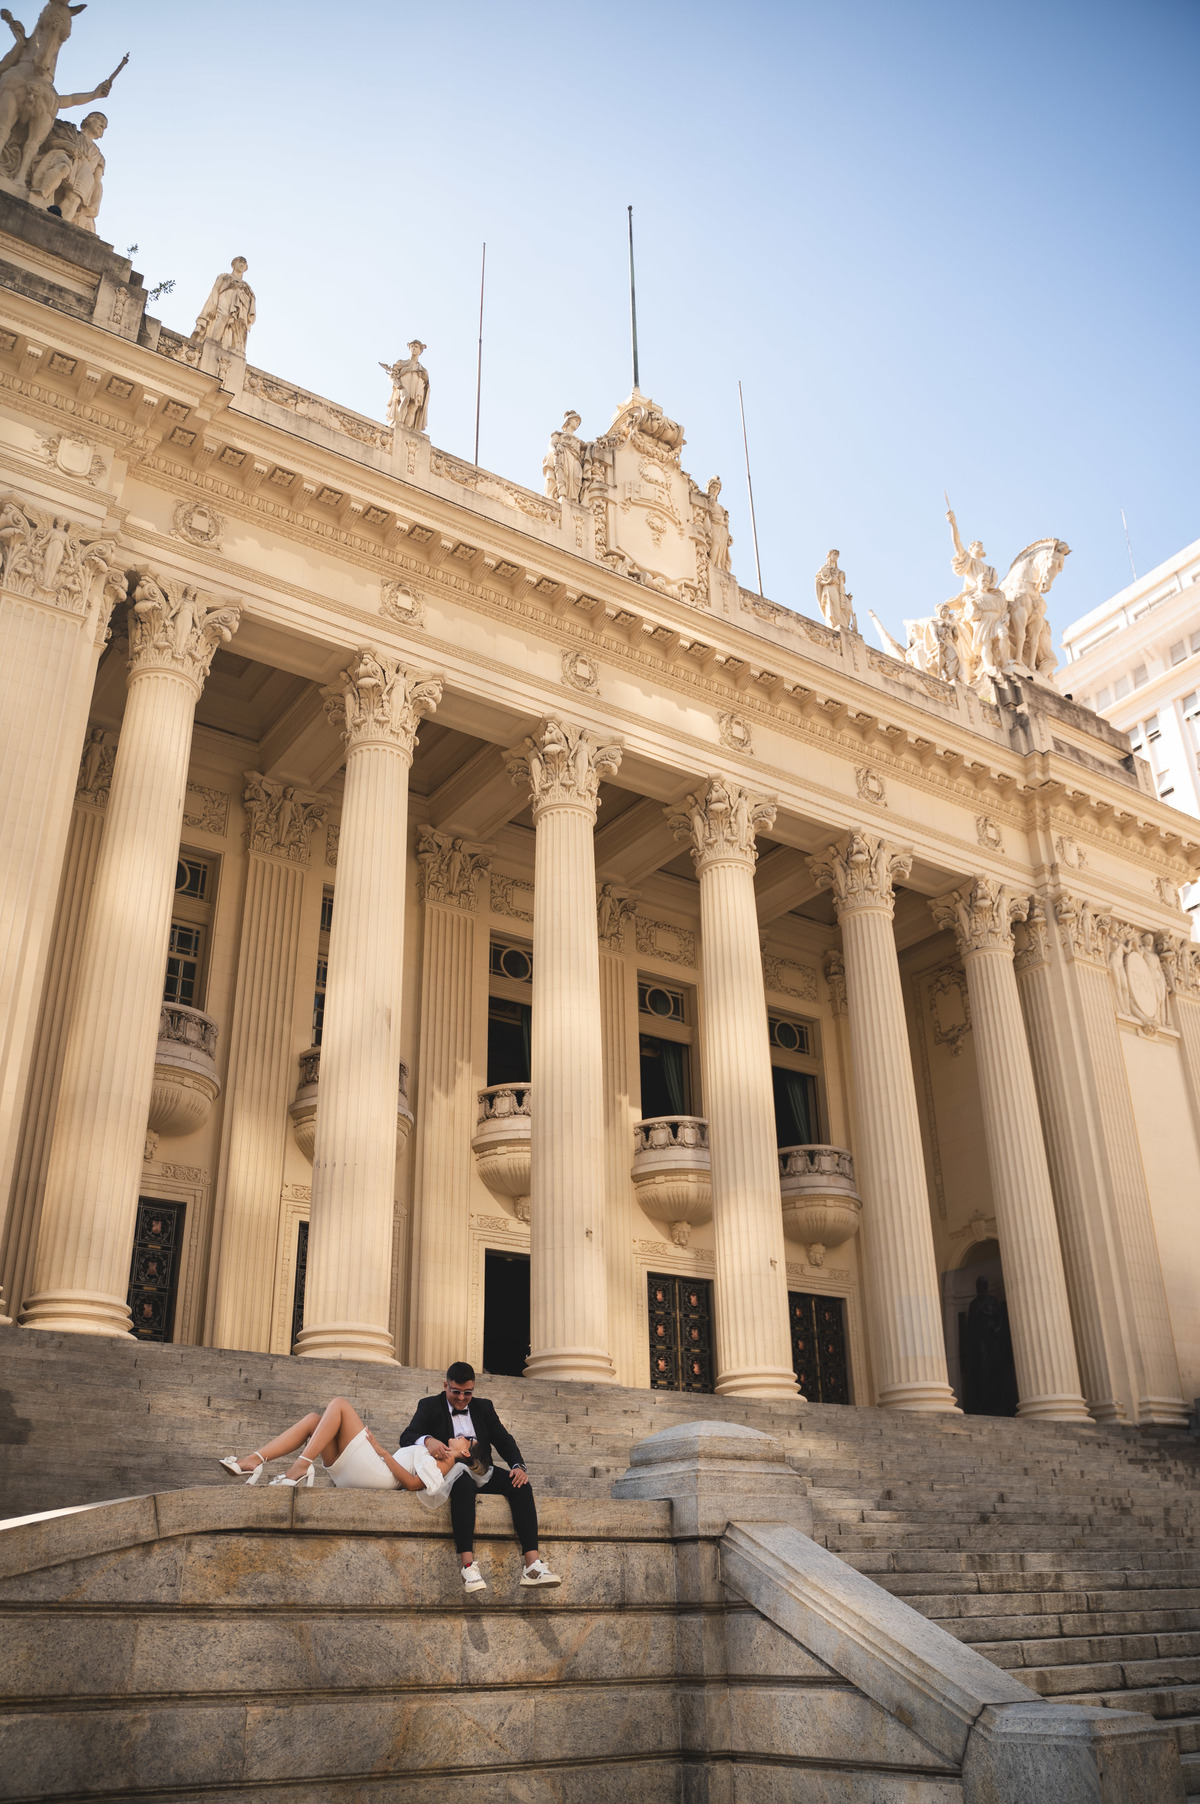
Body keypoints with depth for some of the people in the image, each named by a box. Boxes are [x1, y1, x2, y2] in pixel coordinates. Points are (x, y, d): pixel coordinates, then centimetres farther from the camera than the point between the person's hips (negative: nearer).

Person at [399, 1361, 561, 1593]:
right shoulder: (430, 1406, 5)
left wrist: (518, 1466, -10)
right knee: (464, 1485, -39)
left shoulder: (484, 1407, 17)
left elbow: (503, 1439, 10)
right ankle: (468, 1566, -45)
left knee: (520, 1485, -22)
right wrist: (427, 1440, -32)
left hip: (483, 1476, 4)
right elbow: (406, 1437, -8)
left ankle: (533, 1564, -31)